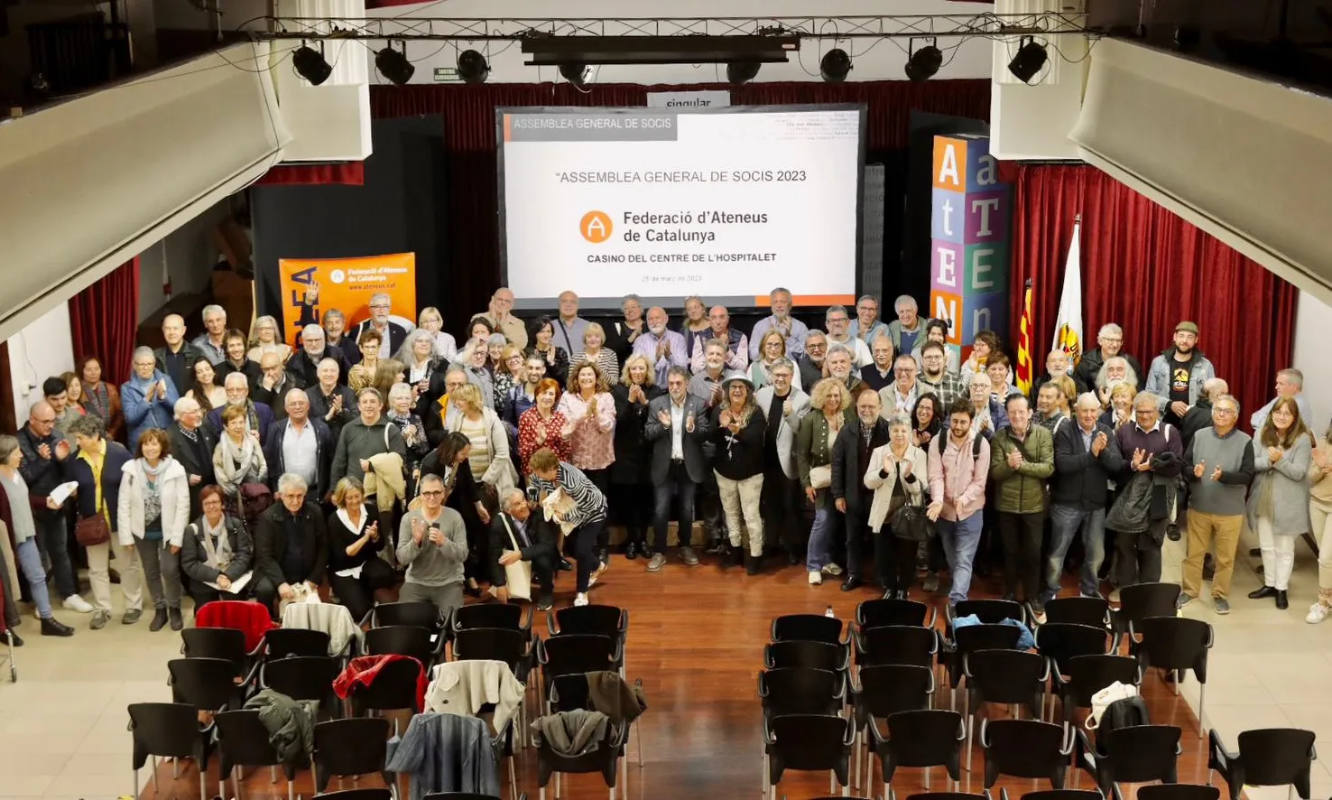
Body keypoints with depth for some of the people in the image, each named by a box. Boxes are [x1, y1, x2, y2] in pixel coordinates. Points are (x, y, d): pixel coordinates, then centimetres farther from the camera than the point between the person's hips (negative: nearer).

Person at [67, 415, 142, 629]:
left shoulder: (119, 453, -13)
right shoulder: (75, 460, -5)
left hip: (120, 519, -3)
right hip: (92, 521, 3)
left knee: (128, 564, 11)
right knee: (97, 568, 10)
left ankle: (134, 606, 24)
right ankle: (102, 609, 23)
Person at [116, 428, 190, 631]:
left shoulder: (175, 469, -15)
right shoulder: (131, 469, -10)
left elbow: (183, 505, -11)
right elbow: (123, 504, -5)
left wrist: (177, 537, -11)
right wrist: (126, 535, -6)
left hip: (167, 531, -2)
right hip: (143, 531, 2)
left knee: (170, 570, -5)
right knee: (151, 572, 13)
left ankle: (174, 609, 18)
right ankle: (159, 609, 30)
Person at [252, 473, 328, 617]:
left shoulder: (314, 512, -2)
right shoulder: (268, 517, -9)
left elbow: (323, 549, 4)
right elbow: (264, 555, -14)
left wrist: (313, 580, -5)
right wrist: (280, 583, -27)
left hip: (305, 577, 3)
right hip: (276, 573, -2)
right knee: (265, 589, -31)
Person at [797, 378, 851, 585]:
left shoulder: (847, 417, -1)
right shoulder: (811, 419, -9)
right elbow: (801, 453, -6)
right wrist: (806, 482, -9)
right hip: (821, 478, -3)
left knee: (833, 519, 9)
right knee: (823, 519, -6)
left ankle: (826, 559, 25)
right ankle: (814, 566, 3)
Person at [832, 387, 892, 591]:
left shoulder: (889, 430, -10)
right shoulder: (847, 430, -2)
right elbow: (837, 463, 1)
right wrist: (838, 494, -1)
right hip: (854, 495, 3)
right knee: (854, 538, 15)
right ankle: (853, 575, 30)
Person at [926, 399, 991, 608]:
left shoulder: (981, 444, -12)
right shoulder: (938, 442, -8)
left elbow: (979, 481, -12)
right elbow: (936, 477, -12)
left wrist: (963, 499, -28)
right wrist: (938, 500, -29)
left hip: (970, 511, -3)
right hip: (945, 510, 3)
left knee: (964, 561, -9)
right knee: (952, 559, 17)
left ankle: (956, 603, -15)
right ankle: (962, 594, 36)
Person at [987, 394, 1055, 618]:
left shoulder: (1043, 435, -6)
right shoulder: (999, 437, -4)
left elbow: (1048, 468, -15)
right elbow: (995, 472, -9)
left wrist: (1021, 465, -24)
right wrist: (1009, 465, -29)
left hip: (1034, 504, -1)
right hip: (1007, 505, 1)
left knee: (1033, 553, 8)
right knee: (1010, 553, 14)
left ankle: (1033, 598, 23)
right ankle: (1010, 596, 28)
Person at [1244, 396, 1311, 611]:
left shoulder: (1302, 439, -12)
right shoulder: (1262, 434, 0)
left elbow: (1298, 473, -14)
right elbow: (1252, 463, -6)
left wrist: (1280, 460, -27)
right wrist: (1268, 459, -24)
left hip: (1287, 504, -4)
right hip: (1263, 500, 4)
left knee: (1284, 549, 7)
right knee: (1267, 546, 16)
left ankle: (1282, 589, 19)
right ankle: (1269, 584, 29)